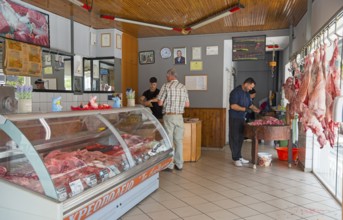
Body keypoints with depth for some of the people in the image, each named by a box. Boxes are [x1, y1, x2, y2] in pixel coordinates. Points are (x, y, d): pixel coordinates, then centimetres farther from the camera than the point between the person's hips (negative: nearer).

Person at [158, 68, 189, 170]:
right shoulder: (183, 87, 6)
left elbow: (160, 103, -8)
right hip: (179, 117, 4)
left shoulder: (166, 86, -7)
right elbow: (187, 104, 8)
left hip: (169, 116, -4)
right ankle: (179, 164, 17)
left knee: (169, 140, 3)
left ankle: (169, 165, 9)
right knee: (179, 140, 10)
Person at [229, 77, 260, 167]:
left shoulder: (246, 93, 12)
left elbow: (250, 104, 20)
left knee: (240, 138, 13)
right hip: (234, 118, -8)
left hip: (242, 118, 9)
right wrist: (244, 108, -28)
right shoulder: (236, 92, -15)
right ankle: (235, 159, 5)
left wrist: (255, 108, 1)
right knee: (234, 138, -2)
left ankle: (239, 156, 23)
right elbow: (233, 106, -23)